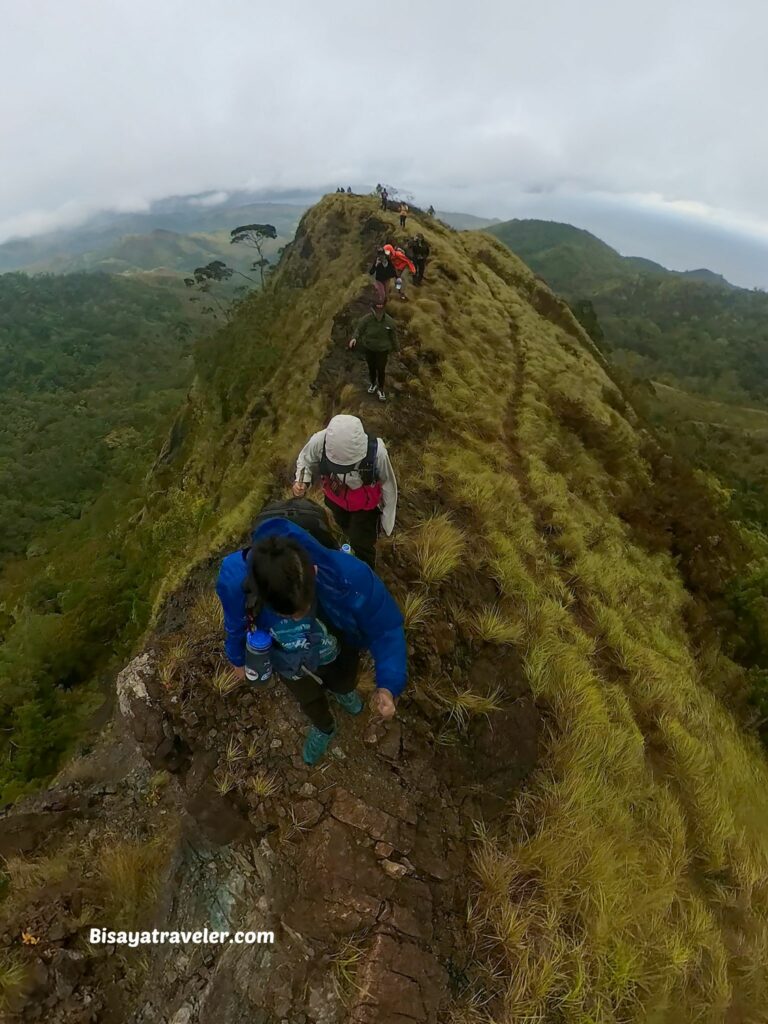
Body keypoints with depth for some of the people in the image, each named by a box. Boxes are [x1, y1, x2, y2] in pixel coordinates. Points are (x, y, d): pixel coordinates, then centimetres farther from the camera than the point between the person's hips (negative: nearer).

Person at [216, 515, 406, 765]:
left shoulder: (349, 575, -46)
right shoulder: (235, 580, -40)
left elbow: (386, 627, -26)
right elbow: (236, 623, -13)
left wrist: (388, 685, -39)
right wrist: (237, 657, 7)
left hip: (338, 652, 0)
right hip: (290, 661, 1)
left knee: (343, 684, 35)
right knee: (308, 700, 32)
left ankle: (341, 690, 74)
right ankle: (323, 729, 68)